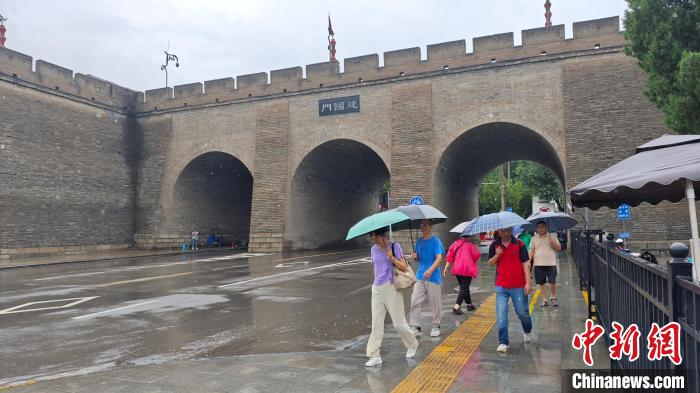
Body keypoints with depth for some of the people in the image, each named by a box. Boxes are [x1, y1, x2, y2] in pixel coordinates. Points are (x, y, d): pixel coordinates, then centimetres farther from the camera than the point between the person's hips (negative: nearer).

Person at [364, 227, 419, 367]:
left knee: (399, 323, 4)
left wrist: (392, 257, -20)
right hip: (377, 289, 5)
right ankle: (374, 356, 9)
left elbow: (404, 267, -8)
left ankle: (412, 345, 31)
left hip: (392, 289, -5)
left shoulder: (394, 246, -6)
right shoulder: (374, 249, 9)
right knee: (376, 324, 3)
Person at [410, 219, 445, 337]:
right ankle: (416, 328, 3)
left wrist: (430, 270, -30)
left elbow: (439, 258, -15)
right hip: (420, 276, 5)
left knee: (435, 303, 5)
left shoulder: (435, 241, -7)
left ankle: (436, 326, 22)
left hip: (433, 277, -5)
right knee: (414, 301, -3)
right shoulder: (419, 241, 11)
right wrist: (415, 256, -6)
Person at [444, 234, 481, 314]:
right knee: (464, 288, -4)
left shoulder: (455, 243, 7)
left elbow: (449, 256, 5)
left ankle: (469, 304, 33)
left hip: (457, 269, 6)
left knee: (464, 287, 20)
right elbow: (476, 256, -9)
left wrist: (446, 268, 9)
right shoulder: (470, 245, -6)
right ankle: (457, 306, -19)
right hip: (467, 269, -5)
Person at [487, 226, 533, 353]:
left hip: (518, 286, -2)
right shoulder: (494, 245, 4)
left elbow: (525, 263, -5)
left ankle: (528, 331, 42)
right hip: (501, 286, 2)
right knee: (501, 315, -3)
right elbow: (490, 263, 8)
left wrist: (528, 282, -11)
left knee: (522, 312, 11)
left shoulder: (519, 244, -4)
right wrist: (496, 255, -13)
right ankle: (503, 342, 6)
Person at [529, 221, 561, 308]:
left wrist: (554, 243, -15)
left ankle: (553, 298, 17)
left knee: (552, 282, -6)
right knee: (541, 283, 5)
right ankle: (544, 300, 15)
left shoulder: (552, 236, 5)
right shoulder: (534, 238, 10)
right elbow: (532, 250, 10)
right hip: (538, 264, 2)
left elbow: (559, 248, 5)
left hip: (551, 263, -2)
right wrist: (529, 261, -1)